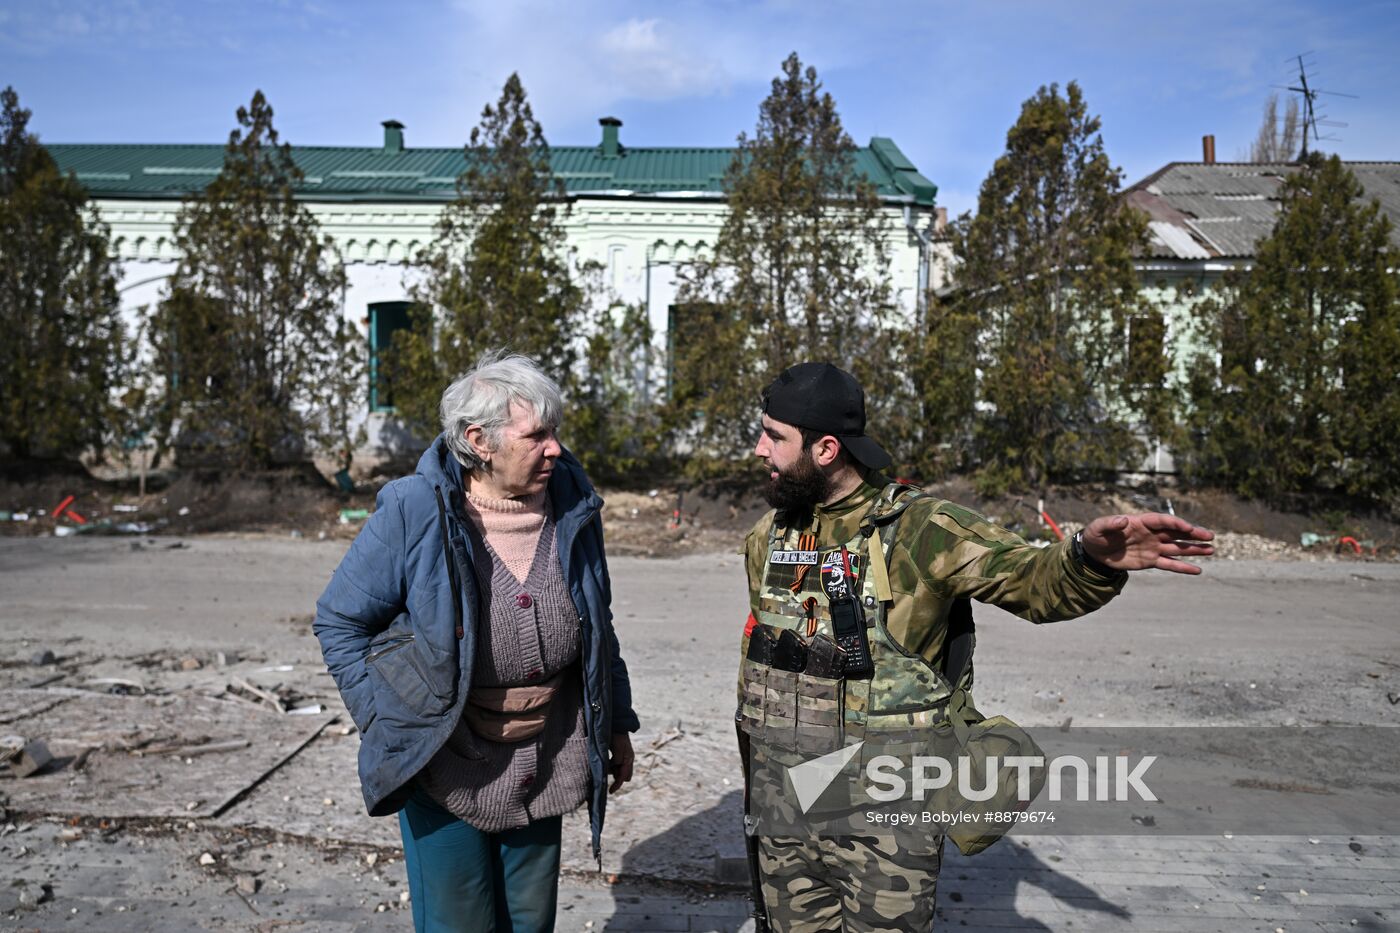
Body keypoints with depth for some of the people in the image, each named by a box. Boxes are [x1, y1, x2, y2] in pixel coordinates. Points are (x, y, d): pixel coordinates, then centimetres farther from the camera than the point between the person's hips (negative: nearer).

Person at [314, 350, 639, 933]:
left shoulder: (572, 504, -5)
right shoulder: (412, 514, -18)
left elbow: (597, 627, 8)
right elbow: (339, 622, -6)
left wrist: (615, 724, 12)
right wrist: (387, 724, -10)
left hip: (545, 765, 4)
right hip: (446, 764, -3)